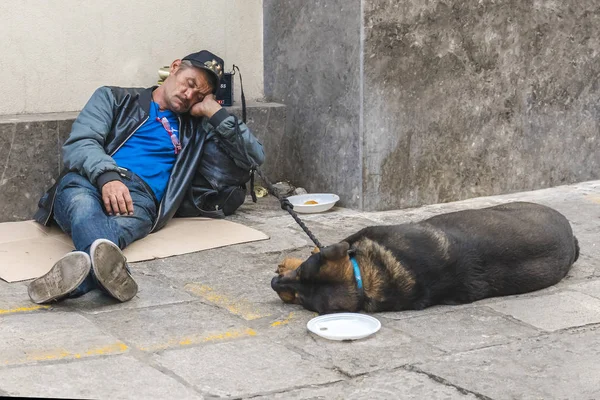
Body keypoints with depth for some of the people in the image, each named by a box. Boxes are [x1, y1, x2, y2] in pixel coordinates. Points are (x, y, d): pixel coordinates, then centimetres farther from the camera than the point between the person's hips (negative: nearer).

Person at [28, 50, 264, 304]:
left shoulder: (196, 130, 33)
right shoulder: (115, 98, 25)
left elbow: (254, 156, 24)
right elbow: (79, 143, 7)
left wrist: (215, 113, 18)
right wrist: (107, 175, -15)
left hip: (140, 195, 1)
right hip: (89, 180, -1)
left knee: (122, 222, -39)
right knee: (82, 201, -40)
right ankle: (109, 266, -72)